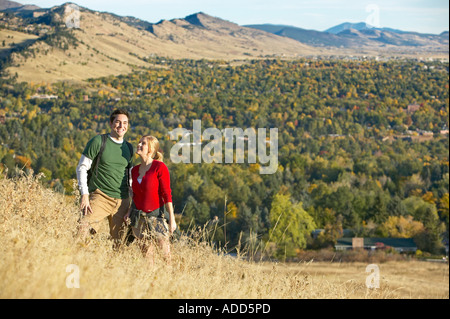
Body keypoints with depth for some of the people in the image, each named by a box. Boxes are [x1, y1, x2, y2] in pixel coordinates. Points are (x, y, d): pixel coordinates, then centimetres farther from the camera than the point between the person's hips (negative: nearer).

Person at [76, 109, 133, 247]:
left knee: (118, 241, 2)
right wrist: (84, 194, -10)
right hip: (100, 196, -5)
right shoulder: (98, 141, 0)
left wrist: (131, 199, 14)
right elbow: (82, 167, 0)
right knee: (83, 231, -24)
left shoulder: (129, 148, 15)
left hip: (122, 200, 5)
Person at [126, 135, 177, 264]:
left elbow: (167, 194, -12)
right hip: (139, 217, 5)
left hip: (157, 215, -5)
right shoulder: (135, 170, 9)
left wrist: (172, 218, -14)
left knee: (165, 253, -5)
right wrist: (130, 212, 7)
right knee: (147, 254, 8)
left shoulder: (159, 167, -10)